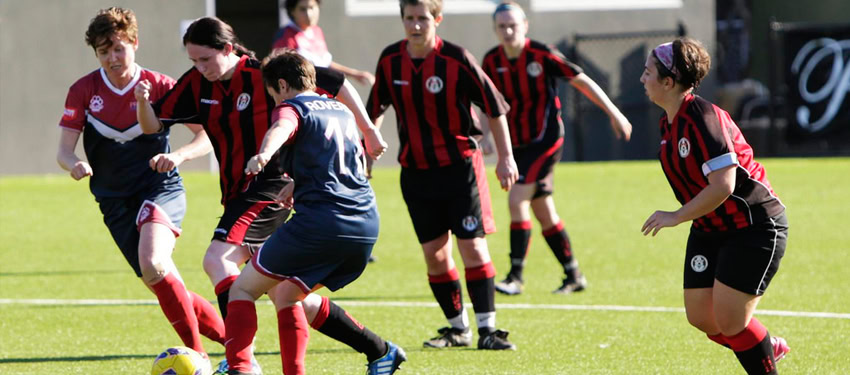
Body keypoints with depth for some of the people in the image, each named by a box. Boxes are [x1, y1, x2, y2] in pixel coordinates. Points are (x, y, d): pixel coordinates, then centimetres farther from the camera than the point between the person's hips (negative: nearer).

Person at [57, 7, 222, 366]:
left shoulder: (159, 87, -7)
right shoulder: (84, 91, -1)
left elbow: (208, 135, -6)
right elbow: (63, 150, -2)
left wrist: (178, 155, -25)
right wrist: (75, 165, -26)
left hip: (161, 189, -4)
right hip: (115, 200, 4)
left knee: (153, 264, -30)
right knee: (163, 284, -1)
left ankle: (198, 355, -23)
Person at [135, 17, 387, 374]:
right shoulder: (196, 84, 3)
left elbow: (336, 84, -5)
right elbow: (153, 125, 3)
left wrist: (368, 131, 1)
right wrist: (143, 102, -19)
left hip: (269, 186, -8)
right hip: (237, 193, 8)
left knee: (217, 259, -26)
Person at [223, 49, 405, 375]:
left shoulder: (292, 107, 3)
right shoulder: (342, 111, 25)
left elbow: (281, 128, -23)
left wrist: (264, 154, -45)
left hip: (319, 220, -7)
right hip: (367, 225, 7)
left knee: (243, 289, 3)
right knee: (285, 295, 23)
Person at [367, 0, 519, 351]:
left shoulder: (457, 59, -14)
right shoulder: (390, 60, -1)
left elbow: (494, 106, -6)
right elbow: (375, 108, 16)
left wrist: (506, 157, -6)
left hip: (460, 164, -4)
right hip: (415, 170, 4)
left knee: (473, 246, -9)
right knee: (434, 253, 5)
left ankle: (487, 329, -6)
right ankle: (458, 328, 17)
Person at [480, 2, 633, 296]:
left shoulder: (541, 54, -13)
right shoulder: (492, 62, 1)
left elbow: (581, 81, -6)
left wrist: (613, 113, -4)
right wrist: (486, 136, -6)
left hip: (545, 139, -6)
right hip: (517, 144, 6)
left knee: (517, 200, -18)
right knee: (544, 213, 9)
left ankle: (516, 276, -14)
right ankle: (573, 276, 20)